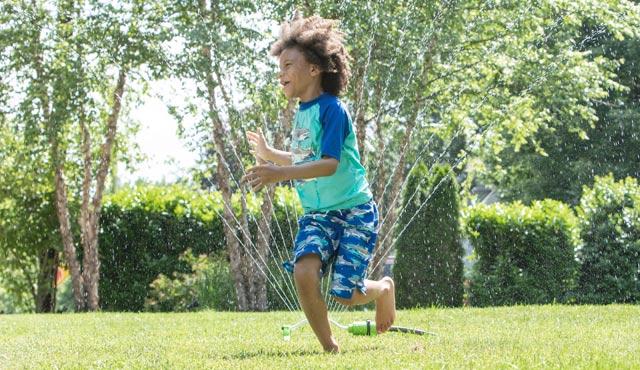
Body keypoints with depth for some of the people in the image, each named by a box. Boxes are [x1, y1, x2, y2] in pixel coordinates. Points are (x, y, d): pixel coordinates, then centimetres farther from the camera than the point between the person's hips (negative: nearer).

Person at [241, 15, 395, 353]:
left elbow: (329, 164, -28)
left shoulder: (331, 109, -16)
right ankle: (329, 347, -5)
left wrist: (280, 173, -36)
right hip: (316, 213, 6)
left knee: (345, 293, -7)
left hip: (354, 211, -6)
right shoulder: (301, 112, 9)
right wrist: (269, 154, 22)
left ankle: (384, 289, 29)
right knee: (303, 272, -20)